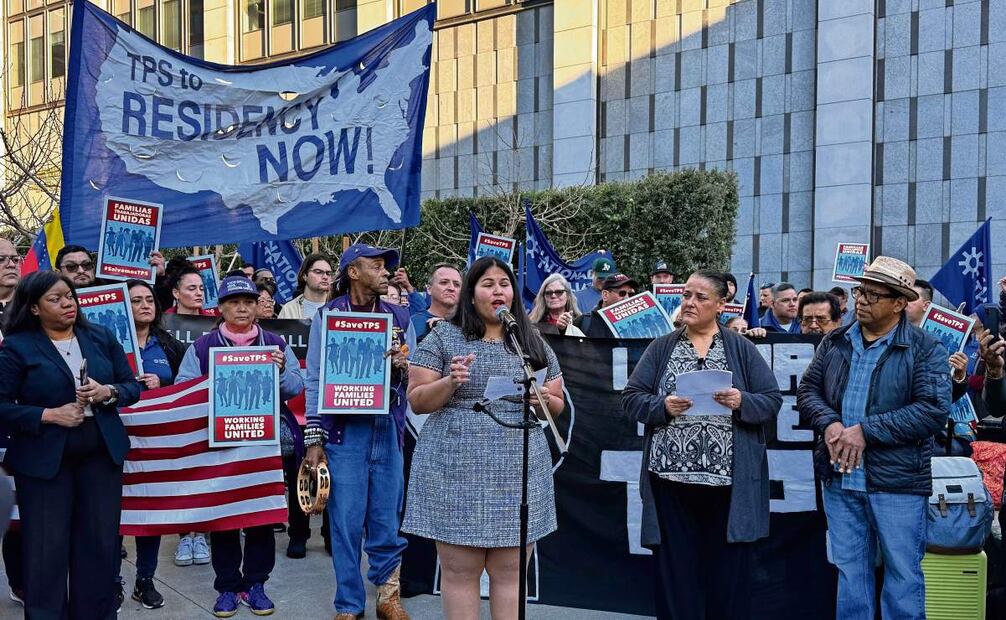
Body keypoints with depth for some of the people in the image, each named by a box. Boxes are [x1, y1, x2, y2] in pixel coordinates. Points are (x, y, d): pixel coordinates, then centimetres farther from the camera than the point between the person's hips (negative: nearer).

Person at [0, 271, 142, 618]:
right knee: (46, 551, 2)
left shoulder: (102, 338, 8)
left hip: (102, 455, 3)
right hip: (44, 460, -3)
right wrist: (49, 415, -17)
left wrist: (108, 392, -11)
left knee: (101, 545, 7)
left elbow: (133, 386, 9)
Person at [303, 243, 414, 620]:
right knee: (346, 519, 1)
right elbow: (314, 378, -1)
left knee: (387, 516, 6)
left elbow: (415, 378, 10)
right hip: (344, 428, -2)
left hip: (388, 427, 3)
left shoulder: (399, 317, 10)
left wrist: (402, 367, -13)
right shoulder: (328, 315, 1)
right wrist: (314, 438, -6)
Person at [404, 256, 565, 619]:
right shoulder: (444, 337, 2)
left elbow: (558, 406, 15)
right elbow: (416, 401, 0)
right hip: (457, 472, -2)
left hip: (518, 473, 3)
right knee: (459, 572, 2)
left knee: (510, 573, 6)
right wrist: (449, 383, -18)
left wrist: (545, 401, -8)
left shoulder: (534, 344, 11)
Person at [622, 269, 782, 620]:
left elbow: (772, 402, 4)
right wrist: (663, 406, -13)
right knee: (675, 571, 6)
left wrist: (741, 402, -15)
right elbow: (631, 399, 5)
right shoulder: (661, 348, 10)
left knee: (727, 572, 4)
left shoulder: (741, 348, 7)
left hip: (728, 480, -1)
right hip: (671, 477, 1)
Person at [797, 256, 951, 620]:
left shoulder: (925, 350, -7)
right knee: (849, 570, 14)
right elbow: (808, 391, 10)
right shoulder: (834, 343, 8)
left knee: (903, 573, 7)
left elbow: (934, 411, -16)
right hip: (839, 478, 4)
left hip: (897, 481, -4)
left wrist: (866, 430, -20)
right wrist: (829, 424, -12)